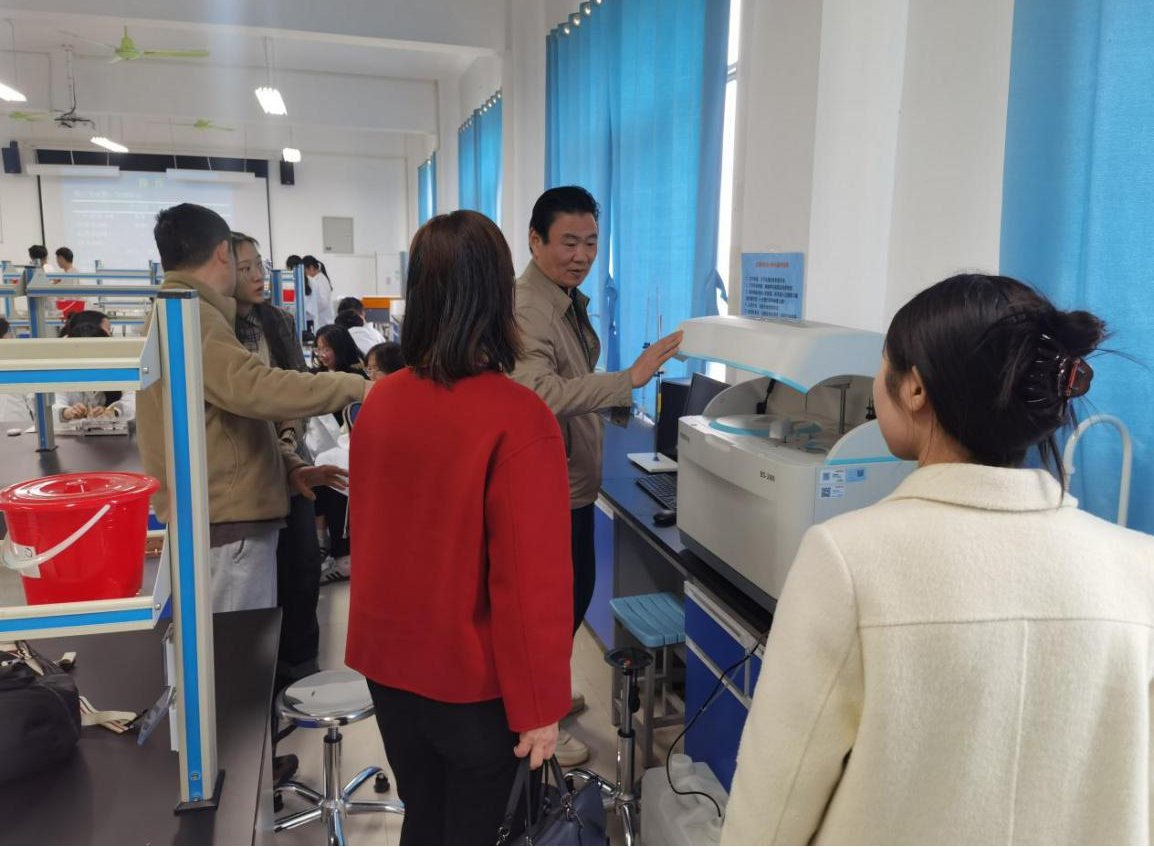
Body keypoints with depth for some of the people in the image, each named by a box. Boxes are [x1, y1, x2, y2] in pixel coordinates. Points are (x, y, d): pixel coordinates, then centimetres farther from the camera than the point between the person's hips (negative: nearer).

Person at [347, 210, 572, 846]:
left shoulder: (380, 400, -6)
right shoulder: (519, 420, -24)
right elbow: (534, 581, -22)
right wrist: (538, 706, -10)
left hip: (386, 662, 5)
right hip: (471, 679, -5)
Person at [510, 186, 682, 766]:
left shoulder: (571, 300, 9)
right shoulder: (527, 309, -24)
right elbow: (542, 392, -40)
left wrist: (614, 403, 6)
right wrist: (628, 379, -44)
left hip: (573, 480, 10)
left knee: (576, 589, 24)